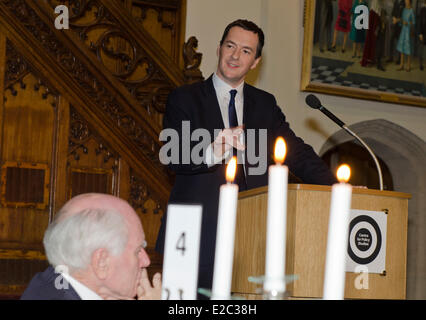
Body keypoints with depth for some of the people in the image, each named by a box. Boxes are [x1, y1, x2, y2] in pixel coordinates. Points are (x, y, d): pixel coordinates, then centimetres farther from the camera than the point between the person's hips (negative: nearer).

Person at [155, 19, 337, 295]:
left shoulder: (265, 104, 16)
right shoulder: (185, 99, 5)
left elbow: (298, 153, 11)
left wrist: (338, 188, -4)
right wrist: (212, 154, -30)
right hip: (199, 229, -2)